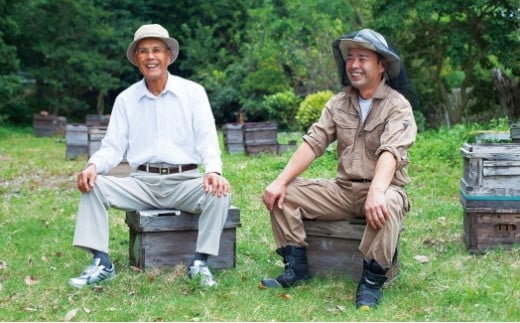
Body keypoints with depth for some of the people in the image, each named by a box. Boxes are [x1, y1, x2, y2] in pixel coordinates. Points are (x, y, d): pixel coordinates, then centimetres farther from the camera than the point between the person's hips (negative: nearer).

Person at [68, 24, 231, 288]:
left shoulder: (193, 92, 4)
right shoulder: (126, 99, 10)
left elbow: (206, 139, -5)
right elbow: (113, 147, 6)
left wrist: (213, 170, -27)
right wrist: (93, 165, -18)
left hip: (185, 182, -2)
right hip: (142, 183, 2)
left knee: (219, 192, -31)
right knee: (94, 185, -20)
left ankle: (200, 263, -20)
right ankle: (101, 263, -19)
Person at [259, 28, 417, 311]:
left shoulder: (397, 105, -9)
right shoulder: (338, 103, 7)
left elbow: (390, 152, -25)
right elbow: (313, 143, -1)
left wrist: (376, 192, -43)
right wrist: (280, 181, -14)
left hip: (383, 190, -5)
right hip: (343, 190, 5)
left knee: (387, 206, -39)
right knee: (283, 195, -8)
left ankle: (371, 282, -23)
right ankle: (296, 268, -3)